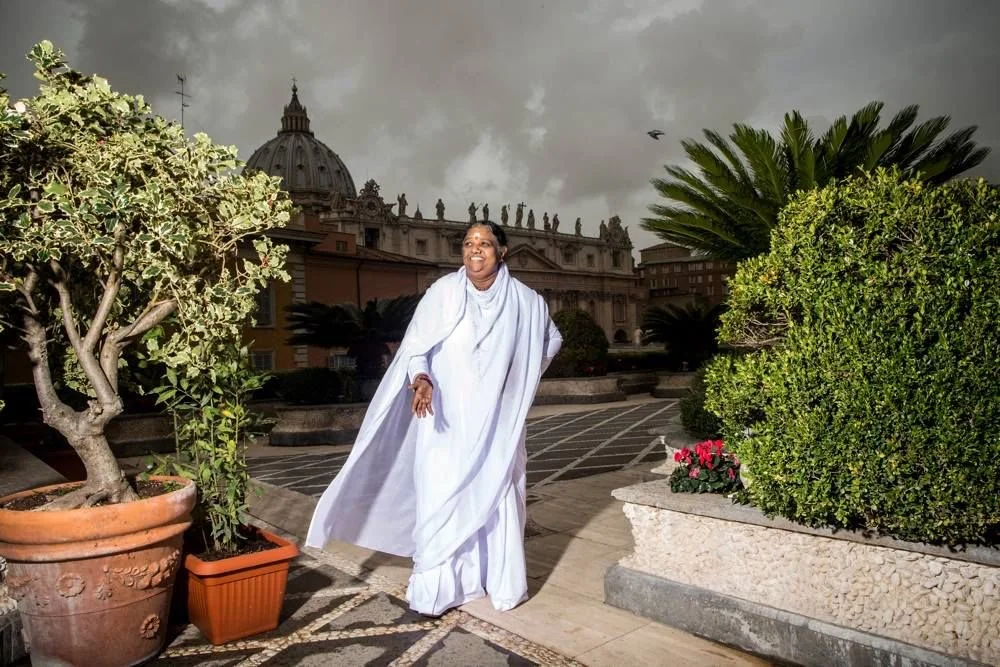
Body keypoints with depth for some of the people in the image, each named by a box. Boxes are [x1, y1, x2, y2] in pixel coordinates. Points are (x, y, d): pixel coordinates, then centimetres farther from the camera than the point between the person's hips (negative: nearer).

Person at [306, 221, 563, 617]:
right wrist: (421, 379, -29)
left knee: (497, 499, 9)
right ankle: (438, 588, 10)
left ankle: (503, 584, 24)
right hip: (447, 420, -2)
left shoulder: (524, 301, -3)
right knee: (442, 500, -2)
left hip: (496, 422, 2)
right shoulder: (443, 292, -10)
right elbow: (416, 345, -10)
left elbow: (551, 339, 17)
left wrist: (522, 381, 12)